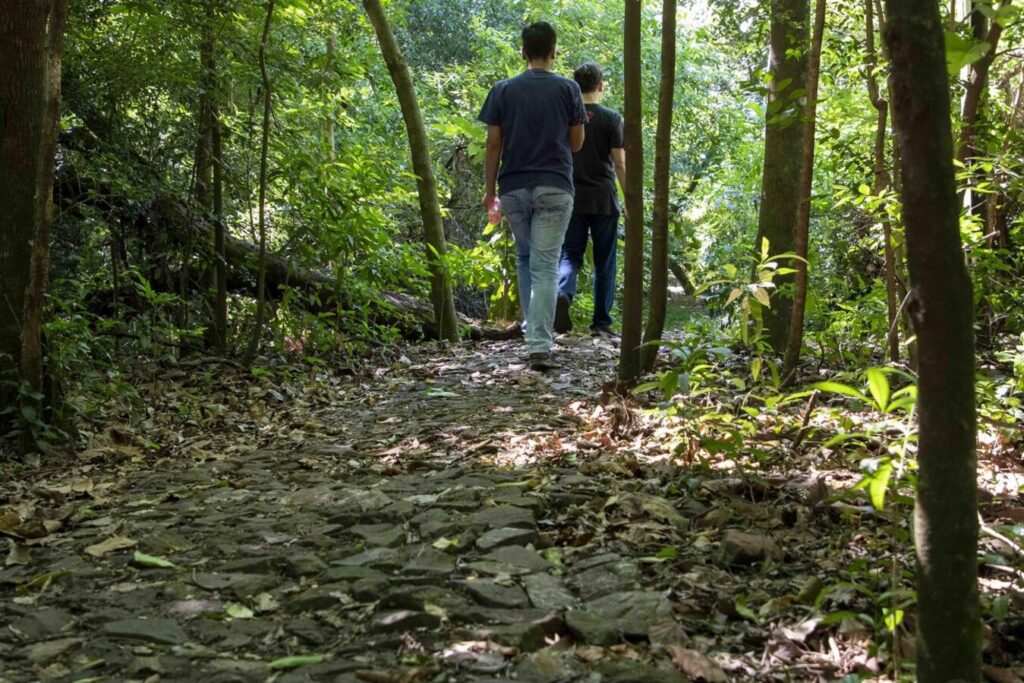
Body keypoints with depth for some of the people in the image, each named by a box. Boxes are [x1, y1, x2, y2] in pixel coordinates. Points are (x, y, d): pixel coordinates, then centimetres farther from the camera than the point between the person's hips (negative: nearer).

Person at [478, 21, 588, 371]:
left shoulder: (503, 90, 2)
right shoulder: (568, 89, 0)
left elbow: (494, 144, 1)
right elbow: (576, 143, 5)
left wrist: (490, 188, 10)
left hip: (514, 188, 2)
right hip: (554, 187, -2)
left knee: (525, 261, 20)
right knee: (545, 267, -4)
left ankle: (534, 335, 23)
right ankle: (540, 347, -12)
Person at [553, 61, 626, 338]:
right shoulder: (611, 118, -3)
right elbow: (619, 163, -6)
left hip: (572, 199, 2)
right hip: (603, 200, -2)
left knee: (570, 255, 5)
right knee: (604, 262, 7)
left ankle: (563, 294, -25)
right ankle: (601, 321, 9)